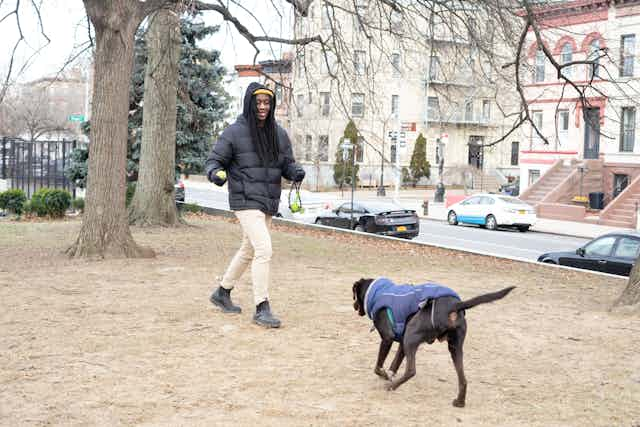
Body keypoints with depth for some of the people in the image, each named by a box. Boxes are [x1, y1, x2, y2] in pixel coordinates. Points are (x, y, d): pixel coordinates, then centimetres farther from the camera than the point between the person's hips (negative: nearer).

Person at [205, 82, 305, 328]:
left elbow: (287, 163, 13)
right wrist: (215, 173, -25)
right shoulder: (235, 132, -7)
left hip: (269, 203, 7)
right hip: (246, 201, -7)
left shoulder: (279, 134, 8)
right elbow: (214, 160, -2)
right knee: (264, 250, -19)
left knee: (248, 250, 20)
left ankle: (222, 293, 39)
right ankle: (262, 308, -14)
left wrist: (296, 172, -10)